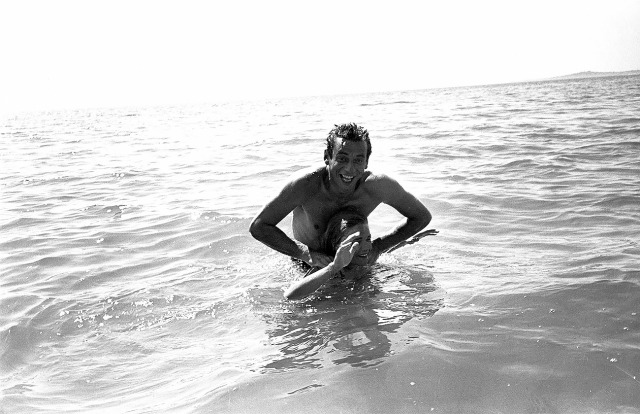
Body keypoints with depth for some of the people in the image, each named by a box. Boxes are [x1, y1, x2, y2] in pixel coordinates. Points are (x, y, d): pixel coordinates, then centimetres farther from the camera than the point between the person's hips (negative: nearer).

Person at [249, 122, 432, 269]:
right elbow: (258, 227, -26)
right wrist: (306, 254, -36)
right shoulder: (306, 183, -34)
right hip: (307, 266, 0)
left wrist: (378, 246, -22)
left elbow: (422, 217, -11)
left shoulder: (378, 185, -28)